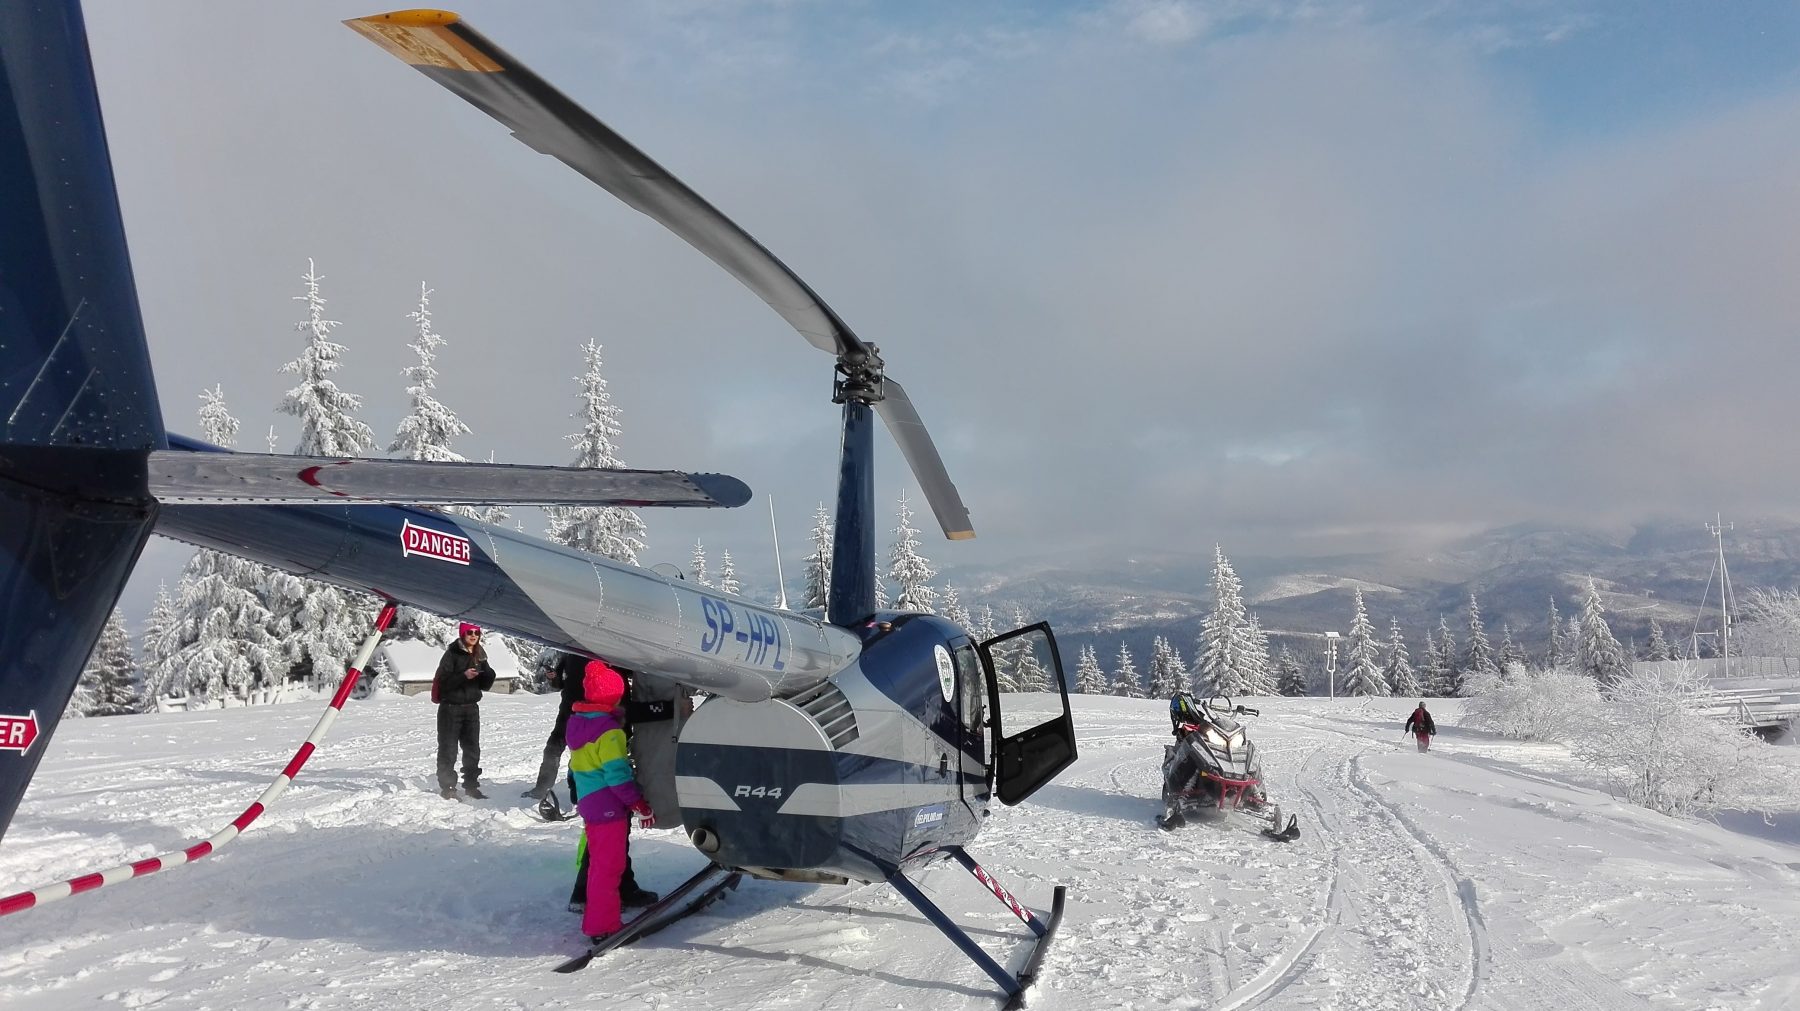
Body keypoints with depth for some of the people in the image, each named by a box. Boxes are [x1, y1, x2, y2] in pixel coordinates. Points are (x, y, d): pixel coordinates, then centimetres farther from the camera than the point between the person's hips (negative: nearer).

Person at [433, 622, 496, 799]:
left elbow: (485, 685, 10)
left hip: (471, 707, 6)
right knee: (448, 749, 0)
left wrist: (489, 675, -11)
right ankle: (447, 787, 8)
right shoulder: (452, 654, -9)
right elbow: (443, 681, -16)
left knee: (473, 749, 10)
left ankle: (471, 786, 20)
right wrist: (463, 676, -28)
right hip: (451, 707, -6)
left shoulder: (480, 656, 8)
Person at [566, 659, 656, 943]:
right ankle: (602, 926, 3)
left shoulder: (577, 722, 8)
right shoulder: (609, 730, -20)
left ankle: (595, 919, 30)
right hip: (609, 809, -9)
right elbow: (617, 774, -23)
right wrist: (640, 805, -16)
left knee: (599, 864, 20)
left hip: (588, 804, 9)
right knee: (609, 866, -1)